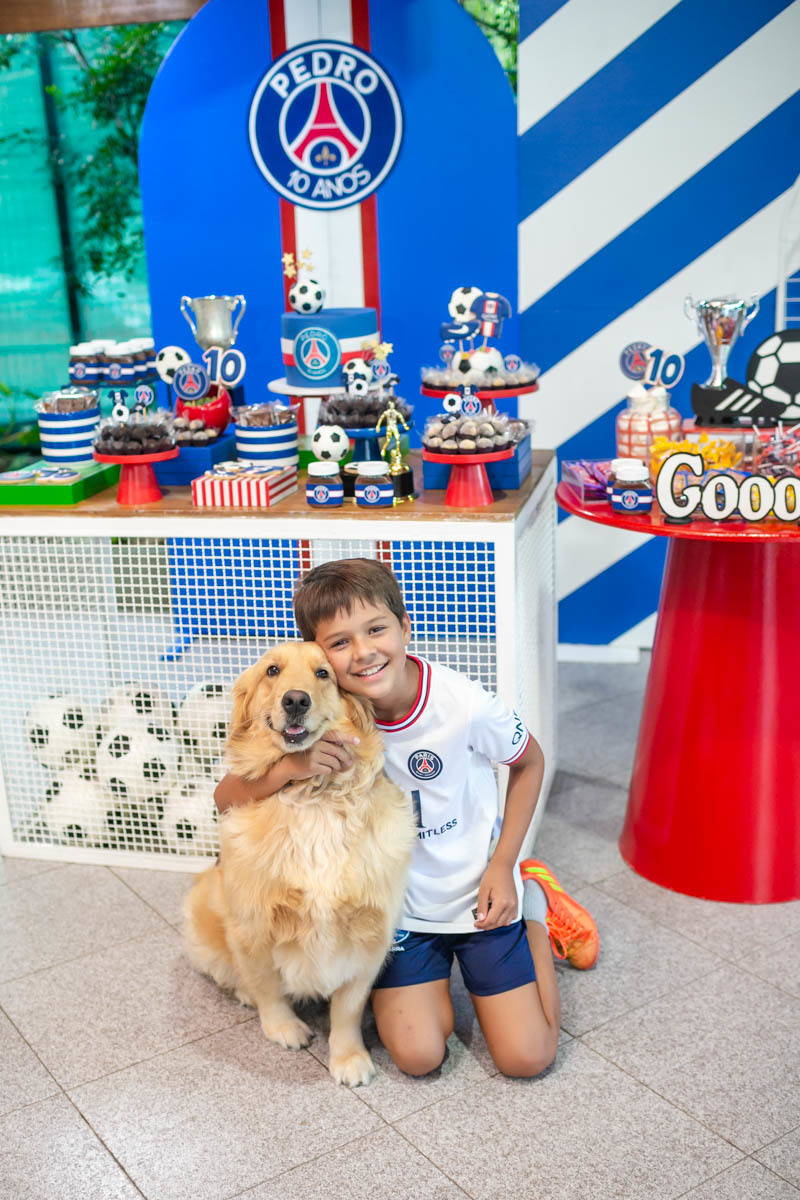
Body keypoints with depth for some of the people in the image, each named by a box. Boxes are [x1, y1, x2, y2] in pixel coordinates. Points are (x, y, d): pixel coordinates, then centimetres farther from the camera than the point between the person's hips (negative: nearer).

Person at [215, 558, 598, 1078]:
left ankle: (533, 900, 21)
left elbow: (530, 762, -4)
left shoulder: (464, 704, -25)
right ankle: (437, 968, 22)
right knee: (418, 1056, -10)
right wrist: (290, 767, -36)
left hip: (480, 892, -1)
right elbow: (227, 798, -16)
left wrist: (502, 866, -8)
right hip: (398, 905, 1)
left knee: (527, 1057, -2)